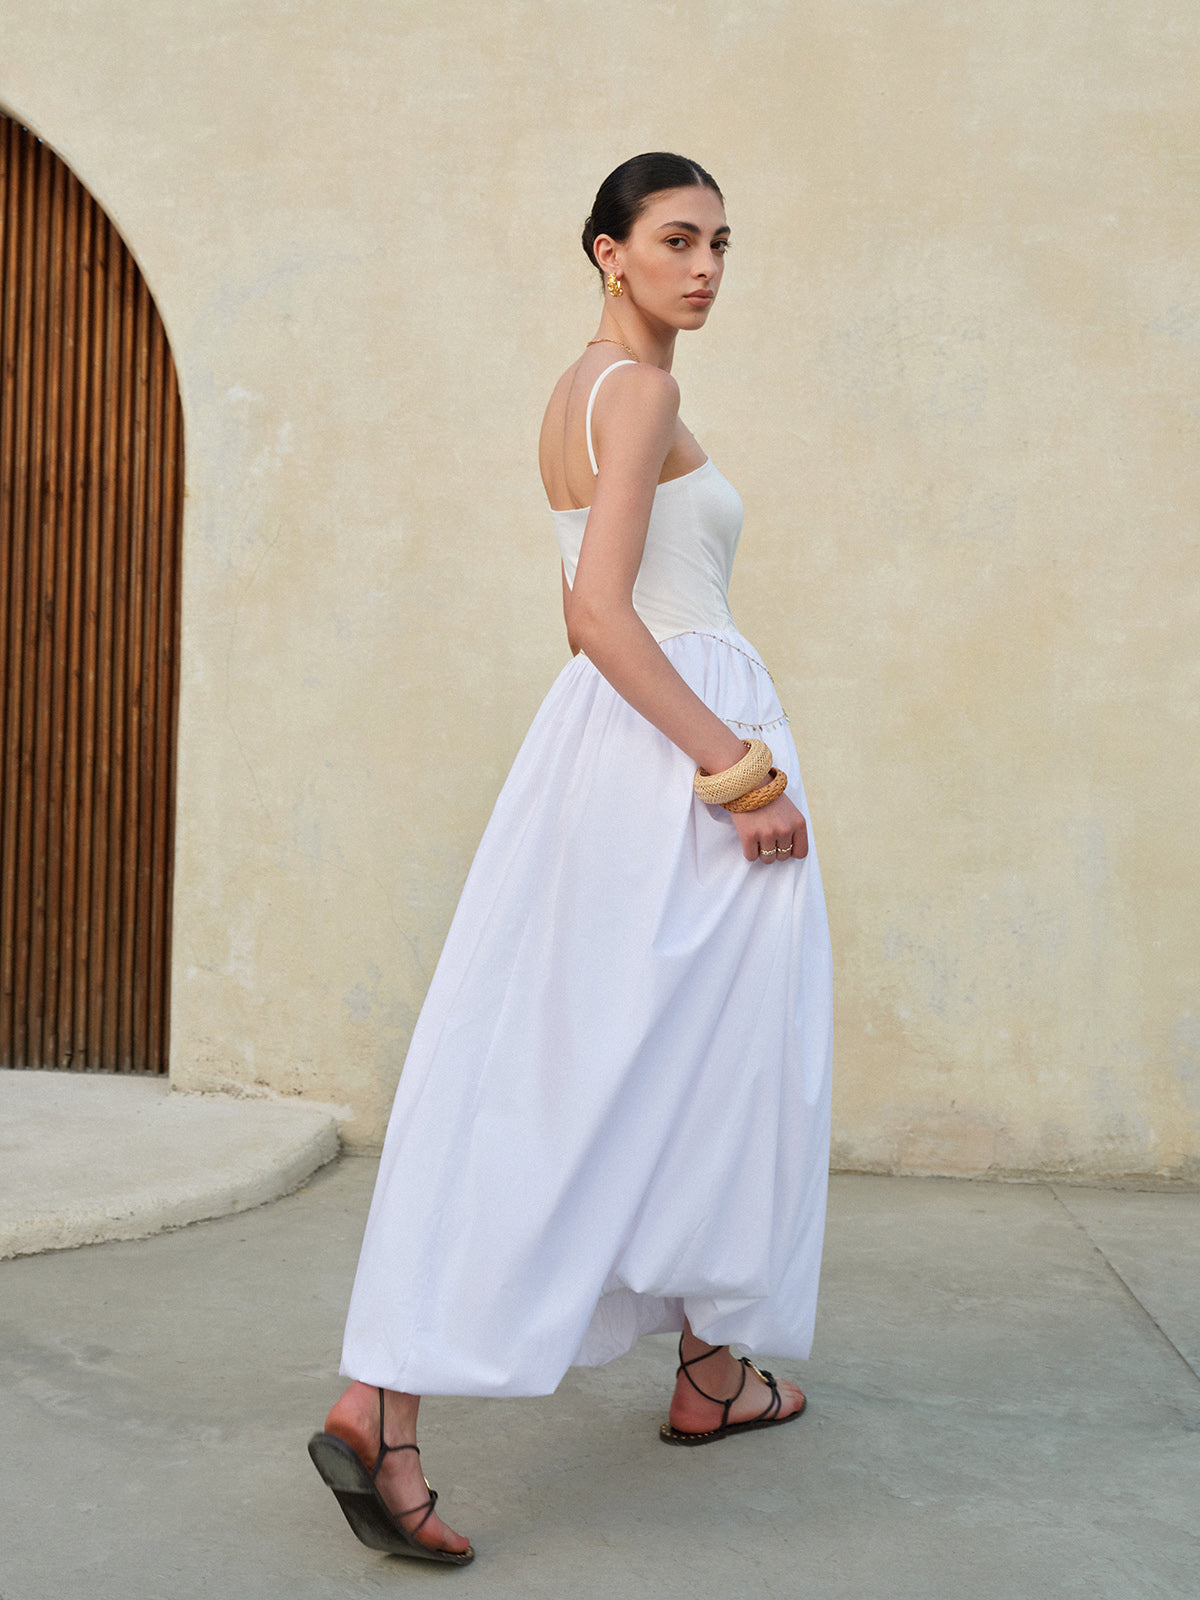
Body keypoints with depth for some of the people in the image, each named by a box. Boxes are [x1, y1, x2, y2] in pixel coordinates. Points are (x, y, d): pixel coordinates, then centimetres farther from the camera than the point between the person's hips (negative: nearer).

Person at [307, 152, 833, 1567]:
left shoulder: (575, 396, 19)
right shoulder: (641, 391, -10)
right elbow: (601, 612, -21)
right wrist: (737, 770, -20)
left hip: (598, 737, 9)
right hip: (686, 739, -9)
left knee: (522, 1074, 6)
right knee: (710, 1064, 6)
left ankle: (379, 1409, 7)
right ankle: (711, 1372, 22)